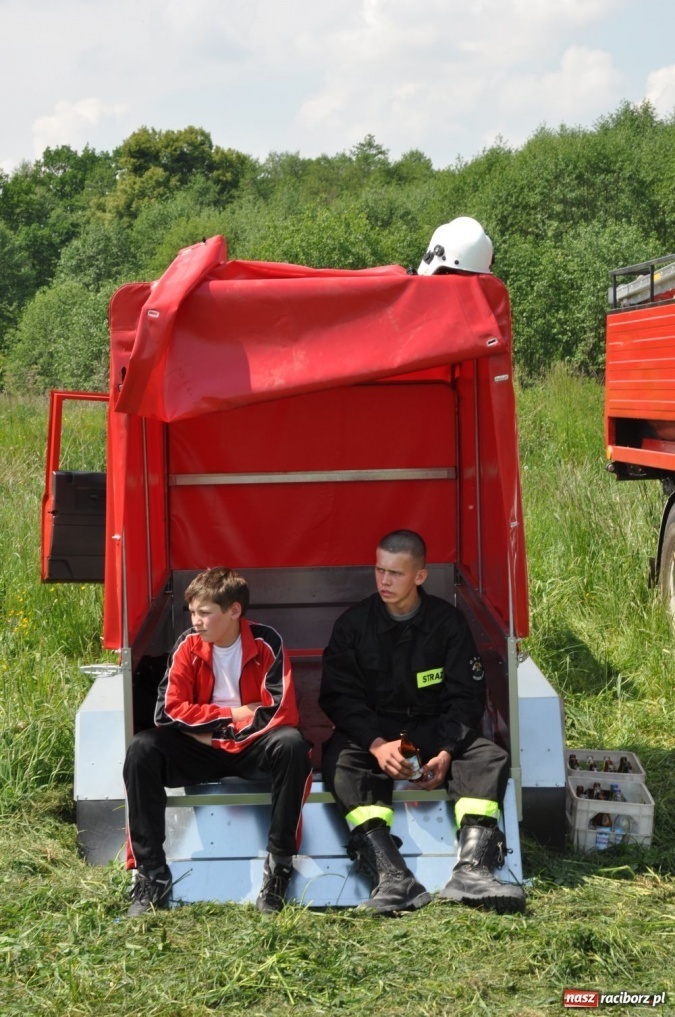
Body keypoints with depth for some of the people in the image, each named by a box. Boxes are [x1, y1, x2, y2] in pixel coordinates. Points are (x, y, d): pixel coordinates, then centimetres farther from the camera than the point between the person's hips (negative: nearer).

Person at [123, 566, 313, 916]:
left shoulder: (266, 644, -13)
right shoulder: (188, 646, -7)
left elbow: (280, 713, -19)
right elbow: (168, 711, -11)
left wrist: (212, 728, -15)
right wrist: (234, 713, -14)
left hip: (253, 747, -2)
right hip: (201, 753, 2)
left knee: (291, 744, -34)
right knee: (141, 749, -25)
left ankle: (279, 867, -23)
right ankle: (151, 877, -22)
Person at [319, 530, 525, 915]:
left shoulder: (448, 622, 0)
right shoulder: (354, 624, -1)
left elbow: (467, 696, -2)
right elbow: (338, 695, -5)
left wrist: (447, 751, -20)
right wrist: (377, 744, -23)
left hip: (436, 729, 1)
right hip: (372, 730, -1)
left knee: (490, 757, -26)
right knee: (339, 761, -32)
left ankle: (471, 871, -42)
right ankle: (393, 876, -46)